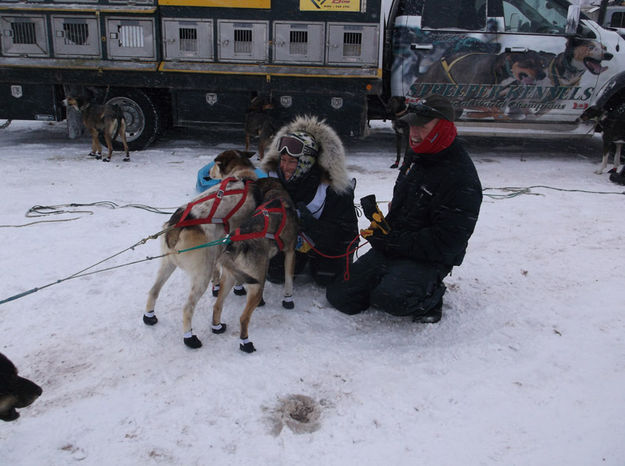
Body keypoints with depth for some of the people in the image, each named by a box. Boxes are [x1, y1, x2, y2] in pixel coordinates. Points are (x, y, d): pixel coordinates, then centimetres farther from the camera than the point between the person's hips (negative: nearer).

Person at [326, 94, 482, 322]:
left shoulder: (462, 181, -20)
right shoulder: (416, 156, 8)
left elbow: (445, 244, -23)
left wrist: (393, 242, -20)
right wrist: (384, 225, 4)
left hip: (428, 259, -7)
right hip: (392, 246, 8)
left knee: (392, 297, -35)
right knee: (339, 295, -1)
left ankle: (429, 297, -3)